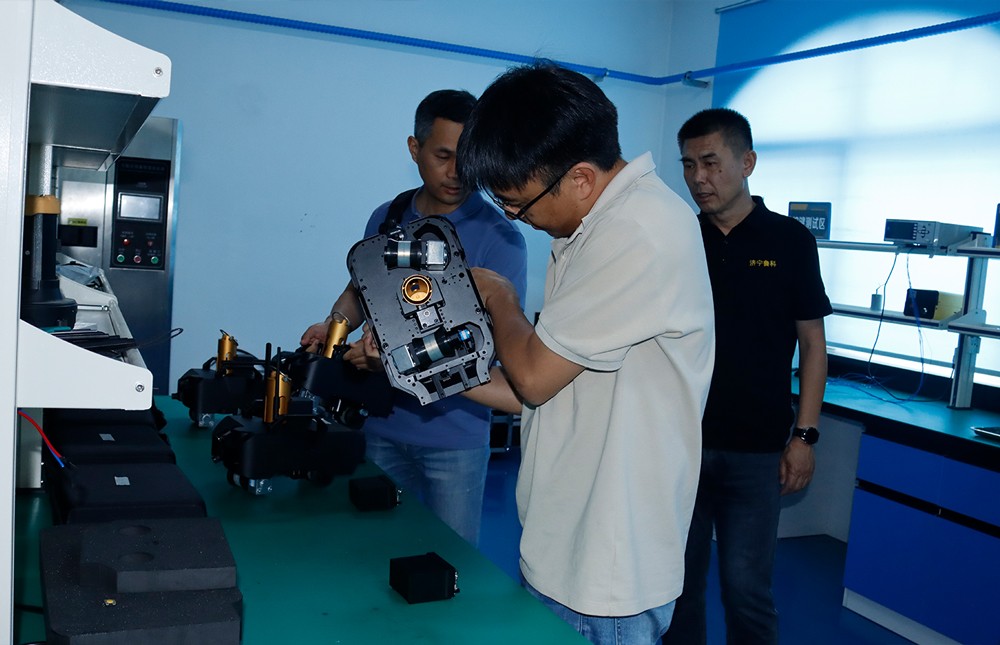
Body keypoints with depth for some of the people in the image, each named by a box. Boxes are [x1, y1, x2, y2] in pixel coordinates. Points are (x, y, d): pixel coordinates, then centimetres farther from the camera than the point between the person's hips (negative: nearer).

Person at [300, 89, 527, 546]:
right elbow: (360, 289, 20)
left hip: (453, 435, -4)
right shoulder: (386, 220, 5)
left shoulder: (499, 238, -12)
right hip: (383, 426, 5)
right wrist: (334, 324, -2)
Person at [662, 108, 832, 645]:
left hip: (755, 448, -2)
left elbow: (812, 344, 1)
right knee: (679, 580, 12)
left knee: (746, 589, 1)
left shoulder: (789, 240, -2)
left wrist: (804, 435, -5)